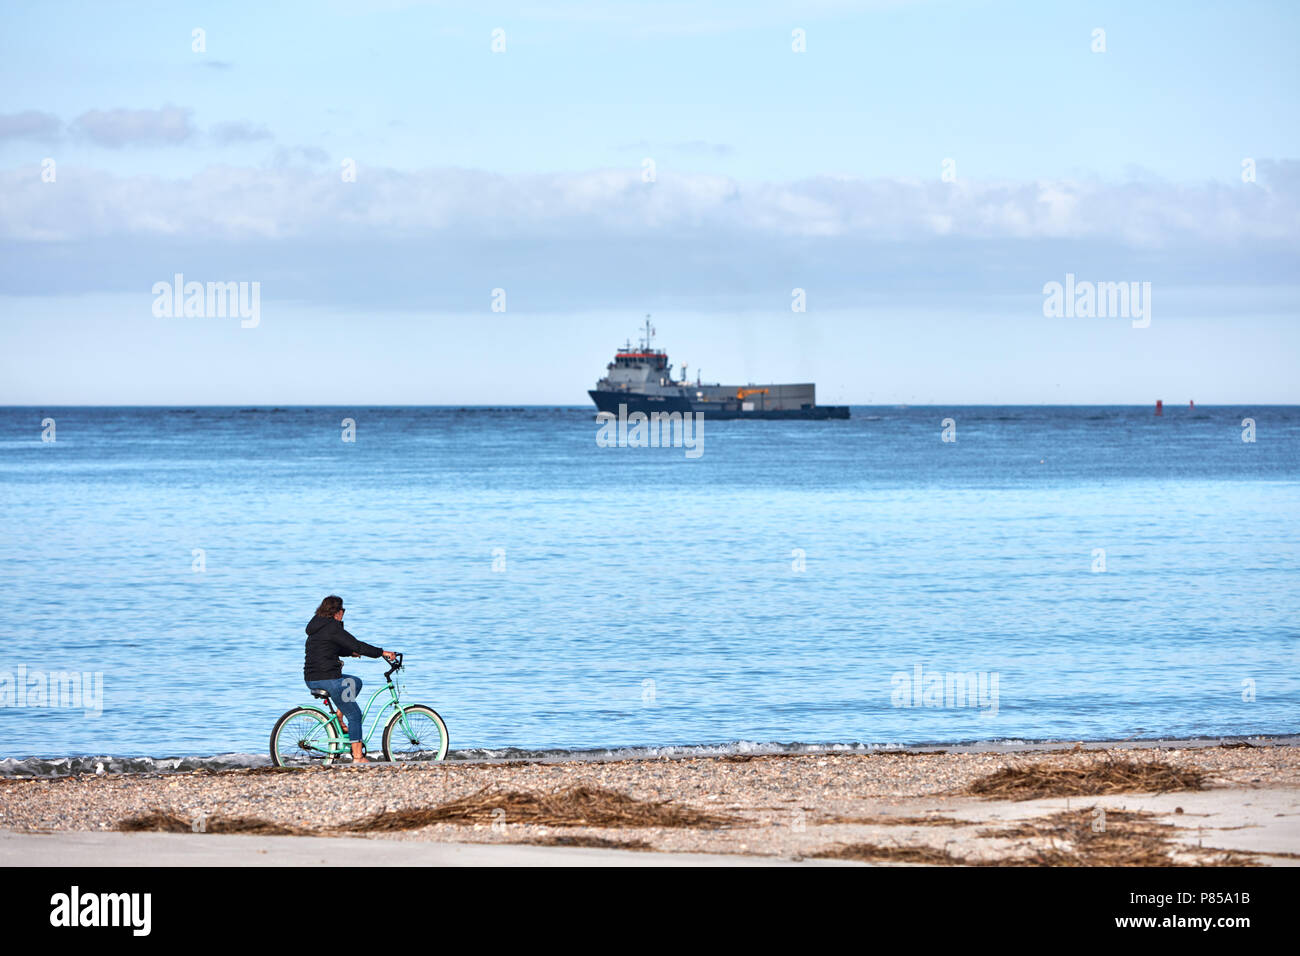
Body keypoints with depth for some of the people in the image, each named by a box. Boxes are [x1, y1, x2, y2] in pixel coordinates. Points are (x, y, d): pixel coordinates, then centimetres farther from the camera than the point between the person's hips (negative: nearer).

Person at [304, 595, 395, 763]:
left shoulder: (316, 626, 16)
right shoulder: (332, 628, -13)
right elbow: (356, 645, -16)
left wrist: (352, 652, 23)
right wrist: (382, 653, -11)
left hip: (311, 679, 9)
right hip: (327, 678, -9)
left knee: (355, 682, 29)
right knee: (354, 714, 0)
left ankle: (338, 719, 19)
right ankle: (358, 757, -2)